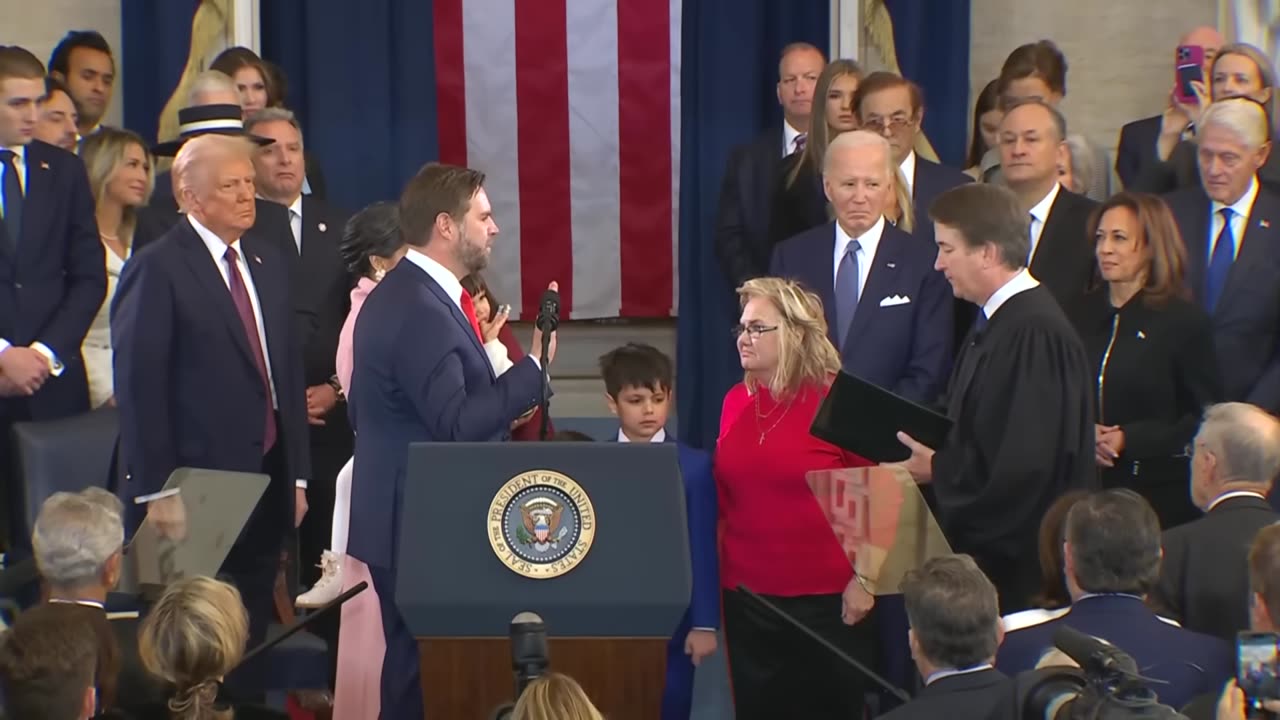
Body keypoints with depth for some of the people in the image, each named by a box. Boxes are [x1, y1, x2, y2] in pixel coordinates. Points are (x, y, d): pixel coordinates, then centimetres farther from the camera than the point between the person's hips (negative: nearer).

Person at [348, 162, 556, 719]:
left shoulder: (397, 295, 13)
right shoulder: (423, 312, -21)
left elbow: (361, 410, 20)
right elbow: (455, 425, -27)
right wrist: (534, 367, -22)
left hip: (404, 519, 11)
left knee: (412, 669, 15)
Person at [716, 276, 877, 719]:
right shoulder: (736, 402, 6)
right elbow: (723, 498, 12)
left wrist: (865, 580, -10)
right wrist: (712, 575, 10)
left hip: (826, 602, -5)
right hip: (746, 600, 5)